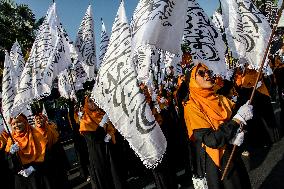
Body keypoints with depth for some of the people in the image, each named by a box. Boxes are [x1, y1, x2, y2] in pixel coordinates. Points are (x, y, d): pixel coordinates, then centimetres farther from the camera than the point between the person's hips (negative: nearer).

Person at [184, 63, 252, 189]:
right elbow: (211, 140, -26)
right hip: (215, 162, -6)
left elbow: (239, 124, 5)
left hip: (233, 155, 6)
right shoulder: (191, 107, -18)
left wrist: (238, 134, -18)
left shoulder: (222, 100, 1)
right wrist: (239, 118, -25)